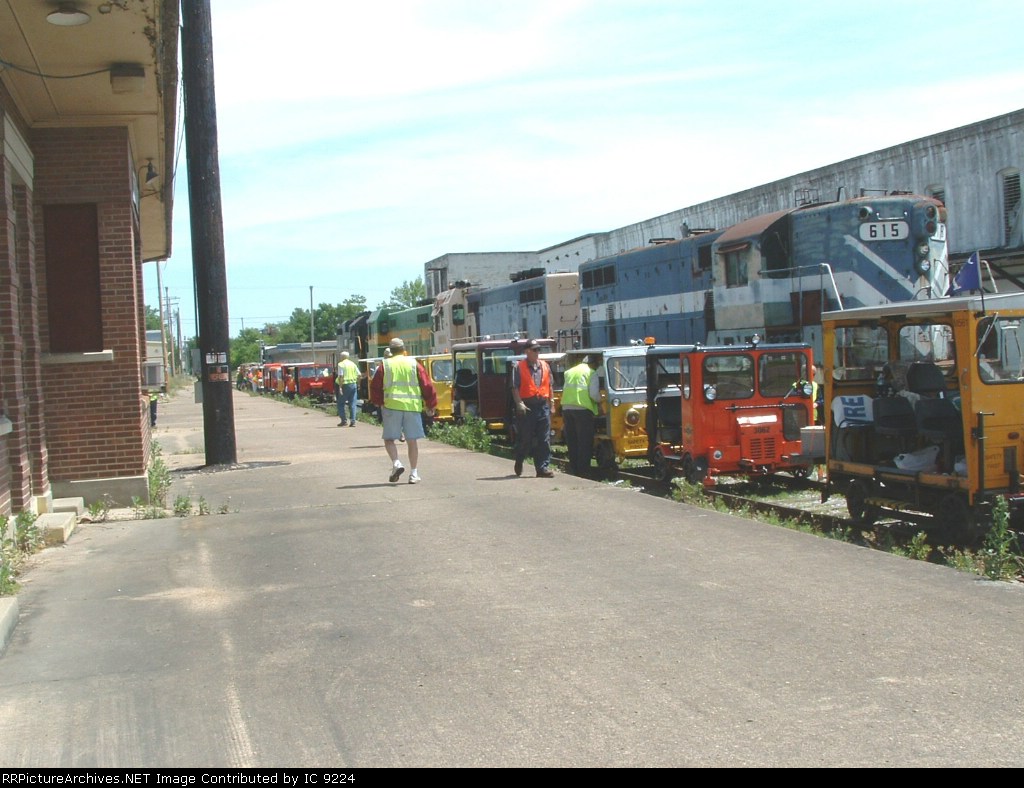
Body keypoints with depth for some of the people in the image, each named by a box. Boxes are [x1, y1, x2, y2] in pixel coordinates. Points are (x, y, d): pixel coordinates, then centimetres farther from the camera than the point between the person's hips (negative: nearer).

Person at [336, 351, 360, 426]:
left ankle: (343, 420, 1)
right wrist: (358, 384, 16)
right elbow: (358, 375, 6)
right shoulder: (353, 364, 11)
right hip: (353, 385, 5)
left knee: (341, 403, 7)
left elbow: (341, 376, -15)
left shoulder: (341, 364, -6)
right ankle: (353, 421, 2)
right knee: (352, 404, 7)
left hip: (345, 385, -5)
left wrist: (340, 387, -17)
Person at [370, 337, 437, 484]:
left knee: (389, 439, 9)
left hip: (391, 406, -1)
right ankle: (413, 473, 8)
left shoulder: (385, 366, 5)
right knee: (412, 440, 8)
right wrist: (431, 405, 16)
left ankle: (396, 463, -14)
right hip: (412, 406, 1)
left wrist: (378, 402, 25)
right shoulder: (414, 364, 7)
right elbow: (427, 385, 5)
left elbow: (375, 387, 7)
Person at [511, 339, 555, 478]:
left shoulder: (545, 366, 13)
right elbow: (515, 388, -6)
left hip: (543, 405, 4)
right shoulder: (519, 367, 0)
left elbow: (549, 386, 17)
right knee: (525, 438, 4)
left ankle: (543, 467, 1)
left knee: (544, 440, -1)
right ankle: (519, 461, 29)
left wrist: (551, 404, 13)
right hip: (527, 407, -4)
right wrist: (519, 403, -17)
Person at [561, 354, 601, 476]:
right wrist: (599, 401, 11)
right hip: (583, 409, -6)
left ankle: (573, 469, 12)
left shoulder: (570, 371, 20)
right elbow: (594, 394, -8)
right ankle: (583, 470, -4)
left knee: (571, 441, 11)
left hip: (566, 408, 6)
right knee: (585, 442, -1)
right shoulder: (592, 373, 0)